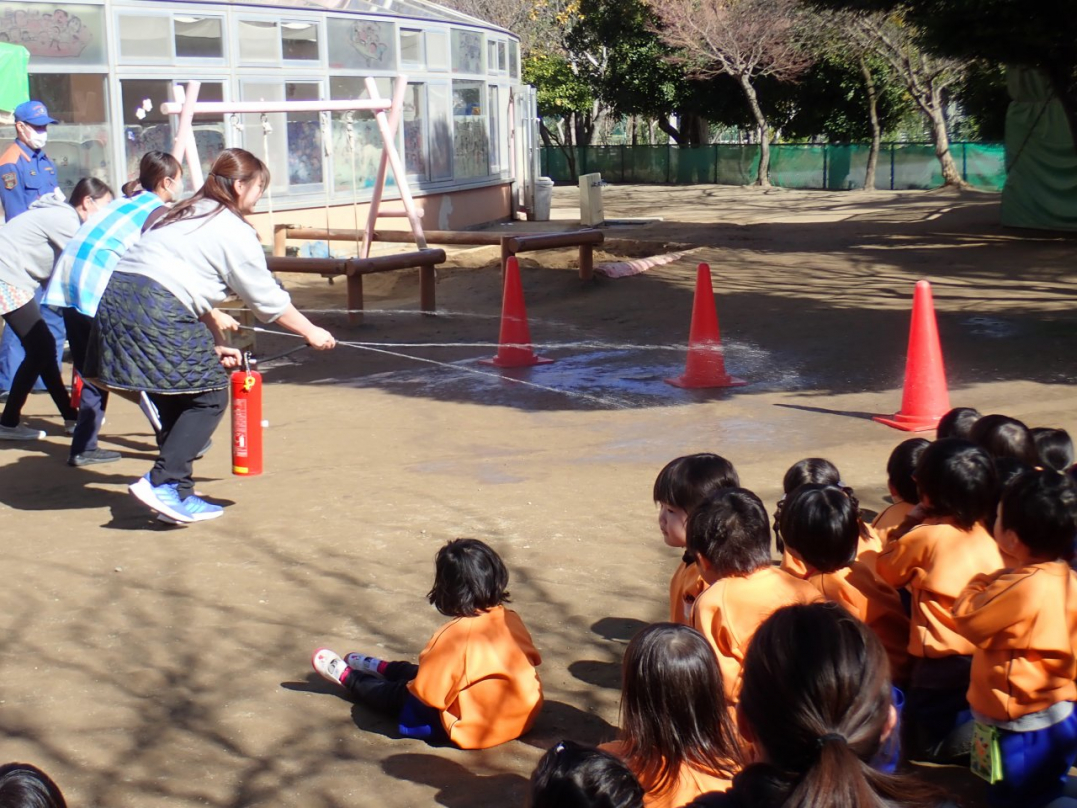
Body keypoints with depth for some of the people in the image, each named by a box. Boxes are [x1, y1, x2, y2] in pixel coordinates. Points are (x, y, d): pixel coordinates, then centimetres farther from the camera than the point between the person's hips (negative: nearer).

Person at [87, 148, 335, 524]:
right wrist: (311, 333, 17)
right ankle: (164, 483, -7)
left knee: (178, 400, 17)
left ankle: (179, 494, 17)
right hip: (154, 312, -9)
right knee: (209, 396, 1)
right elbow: (269, 301, 4)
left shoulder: (190, 215, 26)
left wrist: (216, 344, 28)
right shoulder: (235, 231, -1)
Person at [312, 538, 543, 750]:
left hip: (475, 729, -7)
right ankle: (381, 668, 56)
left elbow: (428, 693, -24)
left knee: (400, 693, 18)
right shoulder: (512, 620, -7)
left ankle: (346, 676, 43)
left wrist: (413, 686, 1)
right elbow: (530, 659, 9)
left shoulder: (454, 636, -27)